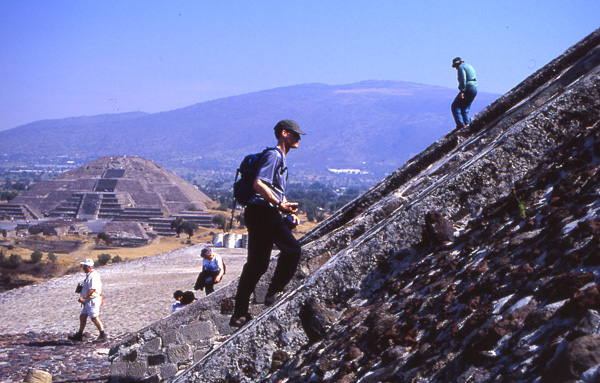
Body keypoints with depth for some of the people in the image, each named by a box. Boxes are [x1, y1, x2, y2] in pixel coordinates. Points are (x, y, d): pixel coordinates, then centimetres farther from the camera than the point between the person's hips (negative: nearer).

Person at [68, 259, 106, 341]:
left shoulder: (93, 276, -18)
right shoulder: (89, 275, 16)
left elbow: (92, 290, -26)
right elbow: (100, 287, 22)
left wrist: (83, 297, -26)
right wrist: (100, 298, 26)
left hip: (92, 300, -11)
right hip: (88, 301, 11)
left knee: (95, 318, -8)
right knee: (82, 317, 13)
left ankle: (103, 334, -1)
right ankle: (79, 335, 20)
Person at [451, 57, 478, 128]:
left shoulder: (461, 67, -5)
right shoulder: (470, 67, 25)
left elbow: (463, 79, -18)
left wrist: (462, 91, -23)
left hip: (467, 90, -9)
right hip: (475, 90, 9)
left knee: (455, 106, -4)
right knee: (465, 108, 19)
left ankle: (460, 124, -15)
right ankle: (467, 123, 7)